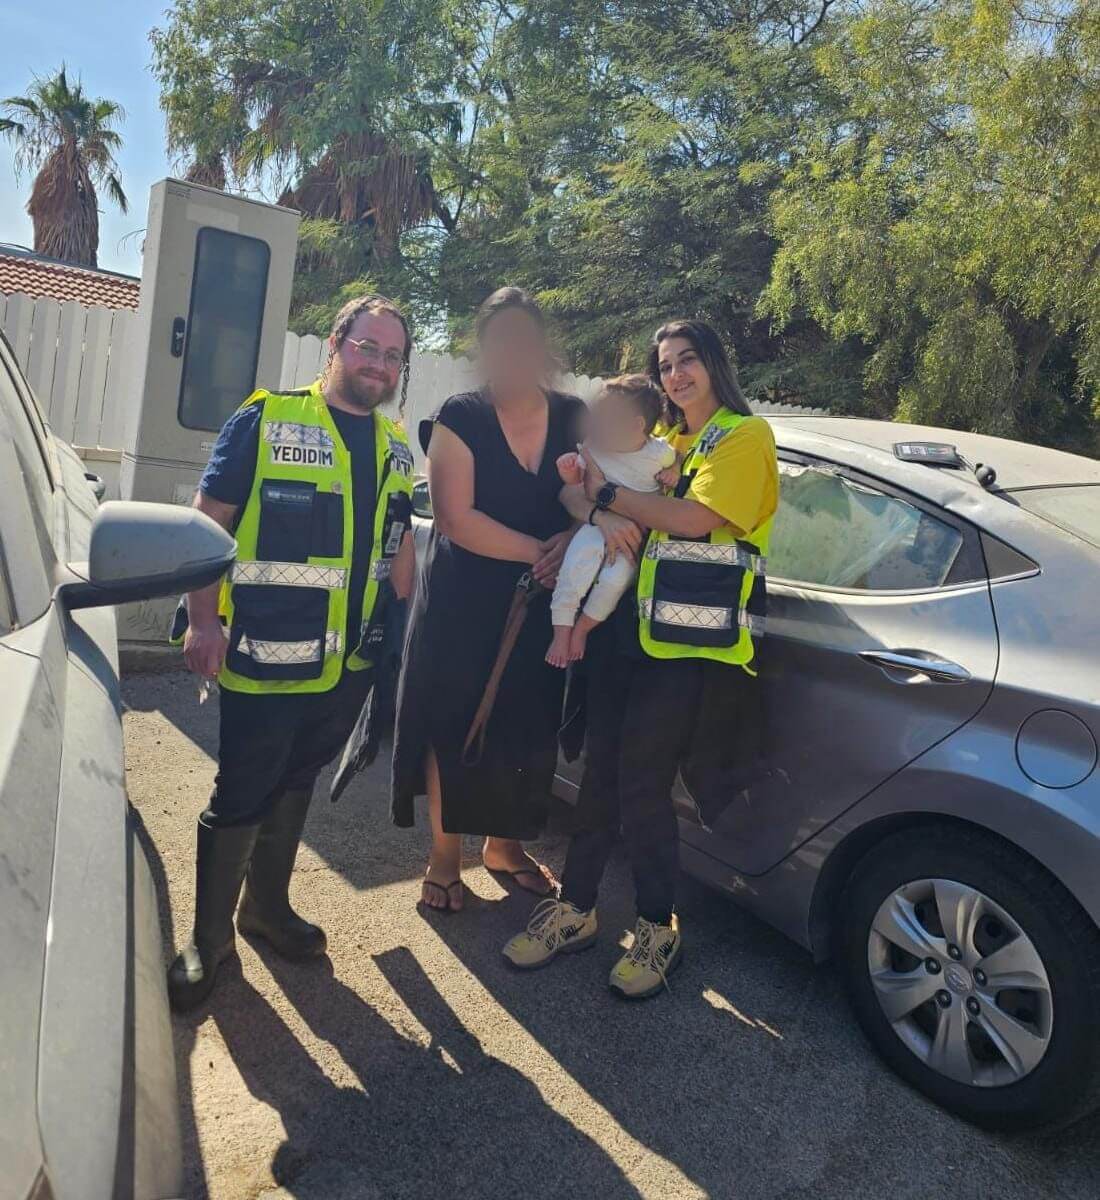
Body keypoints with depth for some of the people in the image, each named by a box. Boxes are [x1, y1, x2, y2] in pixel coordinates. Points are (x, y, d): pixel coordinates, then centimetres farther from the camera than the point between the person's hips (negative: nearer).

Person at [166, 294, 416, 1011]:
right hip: (264, 658, -5)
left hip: (350, 663, 6)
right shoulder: (266, 420, -7)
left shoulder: (396, 447, 11)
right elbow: (209, 520, -8)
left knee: (294, 788, 20)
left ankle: (268, 904, 39)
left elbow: (399, 543, 19)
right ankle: (209, 937, 25)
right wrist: (204, 620, -14)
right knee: (240, 798, 5)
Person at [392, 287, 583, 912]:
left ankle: (505, 843, 34)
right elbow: (457, 518, -17)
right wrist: (539, 551, -20)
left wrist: (570, 543, -17)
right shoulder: (460, 418, -8)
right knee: (455, 724, 6)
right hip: (464, 601, -3)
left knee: (527, 726, 12)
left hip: (543, 602, 4)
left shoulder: (574, 417, 3)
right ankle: (446, 854, 25)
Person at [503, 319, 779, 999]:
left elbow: (698, 516, -16)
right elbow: (573, 489, 10)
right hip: (634, 626, 6)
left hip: (698, 641, -5)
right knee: (604, 768, 5)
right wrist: (599, 513, -13)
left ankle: (660, 928, 14)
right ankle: (575, 910, 20)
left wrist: (608, 493, -9)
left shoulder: (746, 435, 1)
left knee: (643, 778, -5)